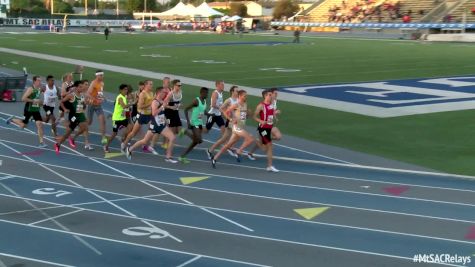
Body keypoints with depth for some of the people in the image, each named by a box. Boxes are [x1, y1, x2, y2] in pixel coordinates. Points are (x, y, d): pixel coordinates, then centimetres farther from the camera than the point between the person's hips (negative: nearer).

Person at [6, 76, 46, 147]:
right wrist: (33, 100, -27)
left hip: (36, 110, 6)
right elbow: (23, 99, -25)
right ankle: (11, 120, 35)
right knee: (23, 125, 7)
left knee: (40, 124, -8)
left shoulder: (39, 89, 5)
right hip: (28, 110, -6)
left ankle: (41, 142, -6)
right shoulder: (30, 89, -18)